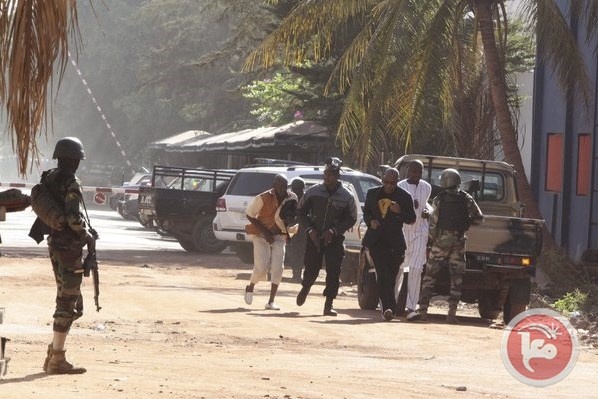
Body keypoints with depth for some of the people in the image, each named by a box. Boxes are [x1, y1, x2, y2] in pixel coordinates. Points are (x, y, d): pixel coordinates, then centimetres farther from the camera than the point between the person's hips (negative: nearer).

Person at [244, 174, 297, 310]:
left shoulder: (292, 198, -6)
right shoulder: (263, 198, -18)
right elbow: (249, 215, -10)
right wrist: (265, 232, -16)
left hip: (279, 236, 4)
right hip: (261, 235, -4)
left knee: (277, 269, -7)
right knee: (262, 267, -10)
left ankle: (271, 302, 0)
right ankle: (250, 287, 22)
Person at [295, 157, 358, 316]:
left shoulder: (347, 196, -5)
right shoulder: (313, 192, -3)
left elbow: (351, 219, 0)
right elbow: (301, 212, 5)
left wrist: (334, 231, -12)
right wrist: (310, 229, -8)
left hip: (335, 239, 0)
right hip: (314, 237, 0)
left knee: (333, 273, -7)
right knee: (311, 269, 3)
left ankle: (328, 305, 0)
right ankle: (305, 289, 36)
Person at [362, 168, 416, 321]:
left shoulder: (404, 197, 1)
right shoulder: (373, 193, 9)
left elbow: (411, 219, 3)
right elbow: (366, 212, 19)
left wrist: (399, 212, -17)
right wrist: (370, 221, -3)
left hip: (394, 242, 0)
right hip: (376, 239, 0)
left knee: (391, 275, 4)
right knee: (382, 274, -12)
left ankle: (386, 308, 17)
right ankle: (388, 307, -20)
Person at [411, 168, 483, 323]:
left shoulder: (439, 199, -5)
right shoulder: (467, 199, 1)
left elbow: (433, 223, -6)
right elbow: (479, 218, 5)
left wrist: (431, 240, 8)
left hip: (441, 241, -2)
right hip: (459, 242, 2)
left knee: (429, 276, 4)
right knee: (456, 278, 7)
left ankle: (422, 310, -1)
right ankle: (452, 313, 1)